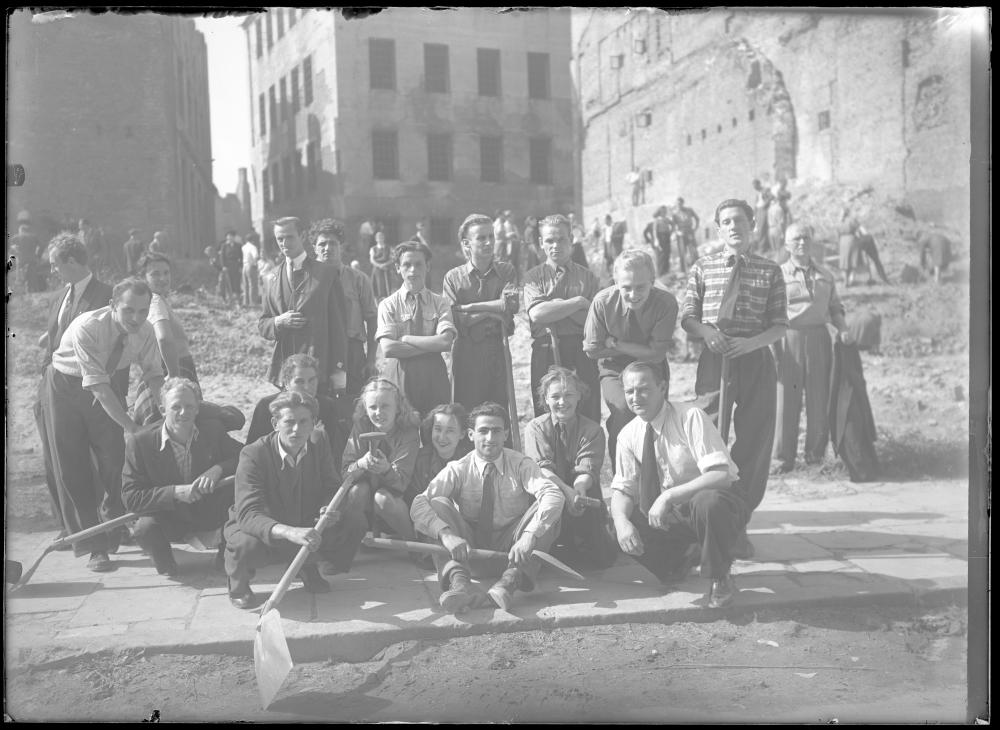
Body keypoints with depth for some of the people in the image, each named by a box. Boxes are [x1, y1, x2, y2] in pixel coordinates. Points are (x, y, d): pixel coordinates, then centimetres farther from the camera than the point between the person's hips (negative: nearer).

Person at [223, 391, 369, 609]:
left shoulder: (320, 446, -8)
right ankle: (238, 584, 1)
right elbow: (248, 513, -34)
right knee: (247, 544, -39)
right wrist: (290, 532, -52)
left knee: (355, 520, -17)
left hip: (306, 527, 4)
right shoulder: (253, 454, -24)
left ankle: (309, 568, 11)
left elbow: (332, 489, -5)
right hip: (267, 532, -4)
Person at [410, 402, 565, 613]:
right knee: (439, 505, -23)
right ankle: (458, 581, -43)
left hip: (511, 548, 0)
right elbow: (418, 505, -19)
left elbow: (553, 496, -24)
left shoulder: (520, 465, -5)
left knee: (546, 512, -24)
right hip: (468, 547, 0)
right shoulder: (458, 470, -5)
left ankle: (511, 579, -41)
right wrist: (446, 534, -39)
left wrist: (530, 535, -41)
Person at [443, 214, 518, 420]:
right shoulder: (453, 277, 2)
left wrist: (470, 307, -10)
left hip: (498, 350, 1)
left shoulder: (505, 271, 6)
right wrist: (492, 311, -10)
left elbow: (511, 304, -12)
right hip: (466, 353, -1)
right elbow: (453, 320, -9)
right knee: (465, 411, 2)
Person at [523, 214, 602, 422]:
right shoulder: (533, 277, 8)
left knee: (589, 416, 1)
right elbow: (536, 314, -11)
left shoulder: (587, 276, 11)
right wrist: (578, 302, -8)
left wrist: (557, 306, -8)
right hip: (546, 352, -1)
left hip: (582, 352, 1)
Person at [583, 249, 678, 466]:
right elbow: (592, 350, -10)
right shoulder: (603, 302, -20)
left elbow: (656, 354, -19)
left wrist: (616, 343, -18)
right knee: (624, 408, -26)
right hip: (614, 369, -1)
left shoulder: (666, 302, -22)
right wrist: (641, 349, -13)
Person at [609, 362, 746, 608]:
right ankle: (686, 556, 8)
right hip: (668, 515, 6)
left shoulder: (690, 417, -19)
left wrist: (668, 496, -36)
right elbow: (623, 489, 0)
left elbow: (722, 475, -28)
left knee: (708, 501, -39)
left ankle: (721, 579, -11)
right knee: (616, 521, -17)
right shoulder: (628, 435, -3)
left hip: (713, 503, -5)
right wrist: (622, 521, -23)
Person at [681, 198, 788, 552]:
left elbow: (780, 325, 3)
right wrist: (706, 331, -13)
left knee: (755, 443, 2)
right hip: (714, 359, 0)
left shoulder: (770, 271, 5)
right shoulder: (703, 268, 6)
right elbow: (687, 317, 8)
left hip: (756, 360, 1)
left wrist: (751, 342, -14)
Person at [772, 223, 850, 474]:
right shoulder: (778, 275, 3)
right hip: (788, 340, -3)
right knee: (786, 399, -3)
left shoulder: (825, 275, 15)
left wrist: (843, 329, -1)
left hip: (819, 338, 3)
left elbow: (835, 308, 20)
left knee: (819, 399, 4)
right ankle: (781, 458, 5)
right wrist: (772, 349, -8)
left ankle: (816, 453, 17)